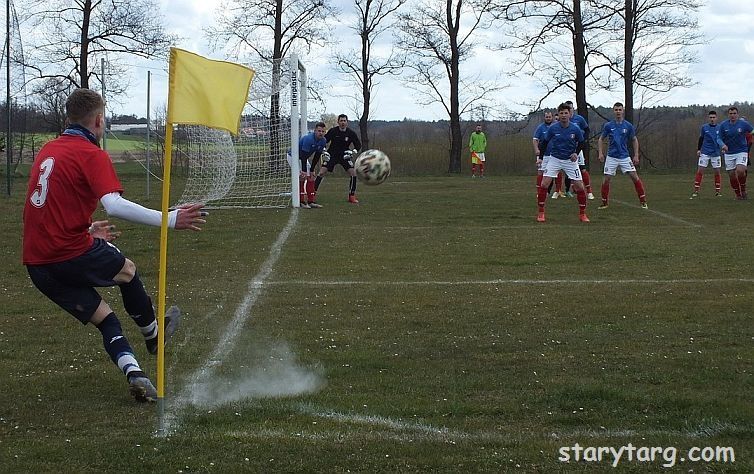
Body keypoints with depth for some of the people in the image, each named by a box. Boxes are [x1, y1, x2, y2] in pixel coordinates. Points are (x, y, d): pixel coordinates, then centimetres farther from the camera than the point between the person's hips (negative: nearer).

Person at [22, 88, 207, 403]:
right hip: (73, 254, -7)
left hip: (37, 264, 7)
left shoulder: (47, 150, 14)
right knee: (127, 270, 24)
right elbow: (114, 205, -25)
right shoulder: (92, 154, -9)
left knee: (104, 319, 13)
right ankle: (151, 334, 43)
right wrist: (169, 219, -24)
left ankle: (134, 374, -5)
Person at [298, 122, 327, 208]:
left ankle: (311, 201, 6)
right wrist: (304, 171, -32)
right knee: (302, 178, -18)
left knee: (310, 178, 3)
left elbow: (317, 156, -2)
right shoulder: (308, 139, -33)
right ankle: (303, 202, -18)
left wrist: (311, 170, -2)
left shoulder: (323, 141, -8)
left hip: (304, 158, 8)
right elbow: (303, 155, -32)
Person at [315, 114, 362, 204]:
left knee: (353, 173, -13)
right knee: (322, 172, -14)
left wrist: (354, 151, -20)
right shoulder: (333, 131, -11)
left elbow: (358, 145, -1)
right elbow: (324, 141, -2)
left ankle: (352, 196, -1)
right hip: (332, 155, -1)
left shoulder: (351, 133, -9)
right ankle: (313, 192, -4)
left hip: (345, 155, 1)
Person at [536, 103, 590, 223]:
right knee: (544, 184, -13)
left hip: (570, 160, 0)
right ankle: (541, 213, -1)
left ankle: (582, 214, 11)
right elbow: (544, 142, 1)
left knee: (579, 186, -6)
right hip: (555, 159, 0)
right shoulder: (553, 128, -12)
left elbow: (582, 143, 6)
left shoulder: (575, 129, -11)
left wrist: (576, 153, -9)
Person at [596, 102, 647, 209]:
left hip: (624, 157, 0)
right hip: (611, 157, 0)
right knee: (606, 180, -3)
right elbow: (600, 139, 9)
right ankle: (604, 203, 11)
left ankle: (643, 201, 0)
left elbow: (634, 140, 9)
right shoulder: (608, 126, -1)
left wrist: (636, 155, 3)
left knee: (635, 177, -8)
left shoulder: (628, 126, 0)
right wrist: (600, 153, -1)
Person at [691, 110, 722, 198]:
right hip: (705, 153, -1)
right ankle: (696, 191, -4)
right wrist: (698, 149, 3)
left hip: (716, 153, 1)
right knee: (700, 171, -6)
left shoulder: (719, 128, 3)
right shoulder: (704, 127, 2)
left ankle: (717, 191, 13)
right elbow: (701, 139, 10)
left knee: (717, 172, 2)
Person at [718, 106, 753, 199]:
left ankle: (743, 190, 1)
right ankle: (738, 194, 22)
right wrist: (723, 145, -20)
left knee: (740, 171, -23)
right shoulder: (723, 125, -1)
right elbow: (719, 138, 1)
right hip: (729, 153, 3)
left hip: (742, 152, -2)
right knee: (732, 176, 1)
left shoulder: (744, 124, -6)